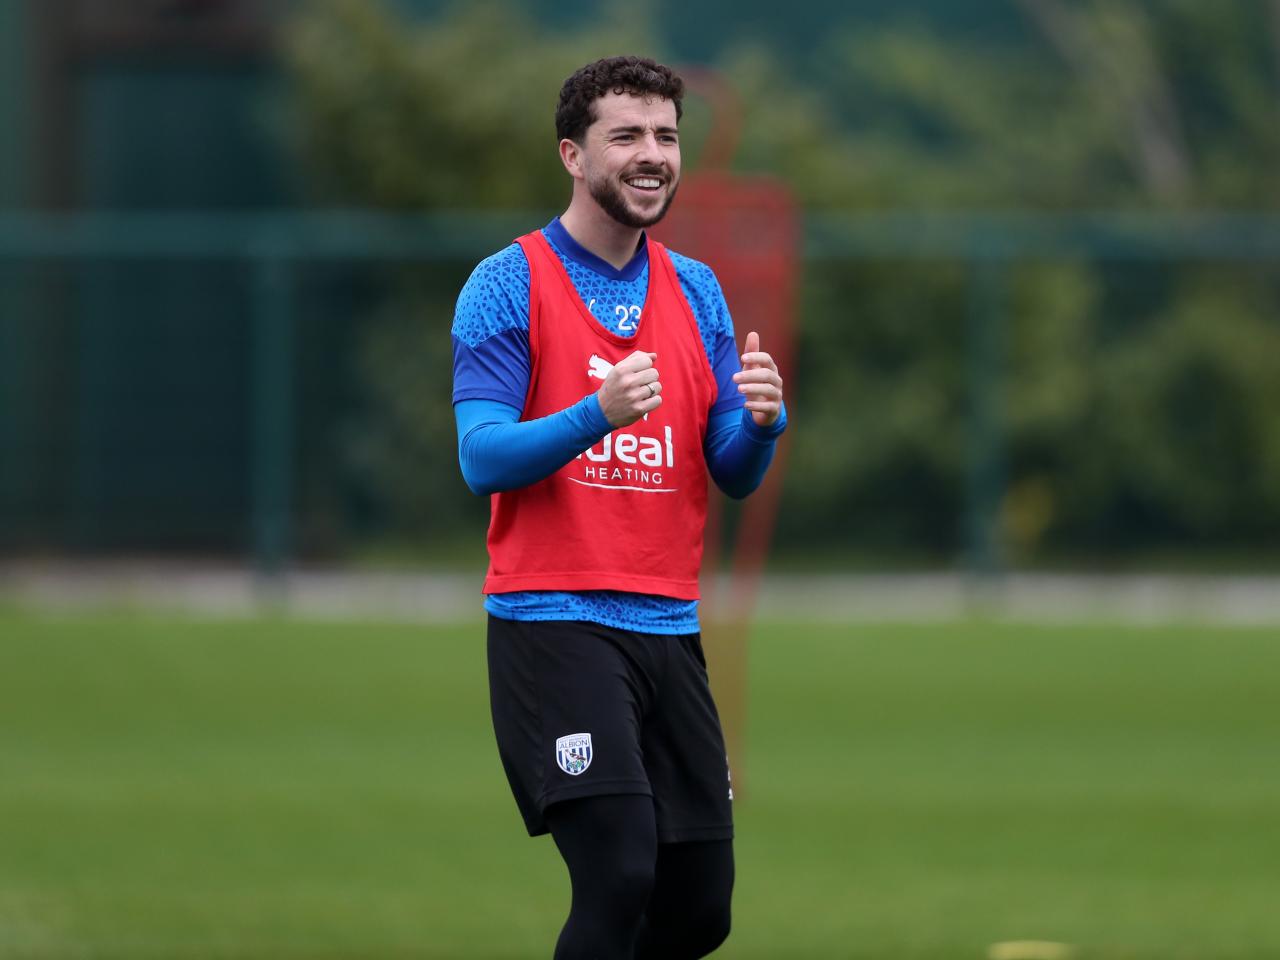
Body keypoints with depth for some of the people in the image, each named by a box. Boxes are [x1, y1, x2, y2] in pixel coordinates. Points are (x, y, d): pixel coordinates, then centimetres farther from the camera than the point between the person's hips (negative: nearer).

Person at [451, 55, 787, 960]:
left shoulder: (696, 291, 12)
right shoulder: (508, 285, -4)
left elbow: (736, 475, 10)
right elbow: (483, 459, -11)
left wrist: (760, 420, -13)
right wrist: (599, 414, -27)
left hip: (669, 626, 6)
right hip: (553, 622, -6)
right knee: (621, 874, -20)